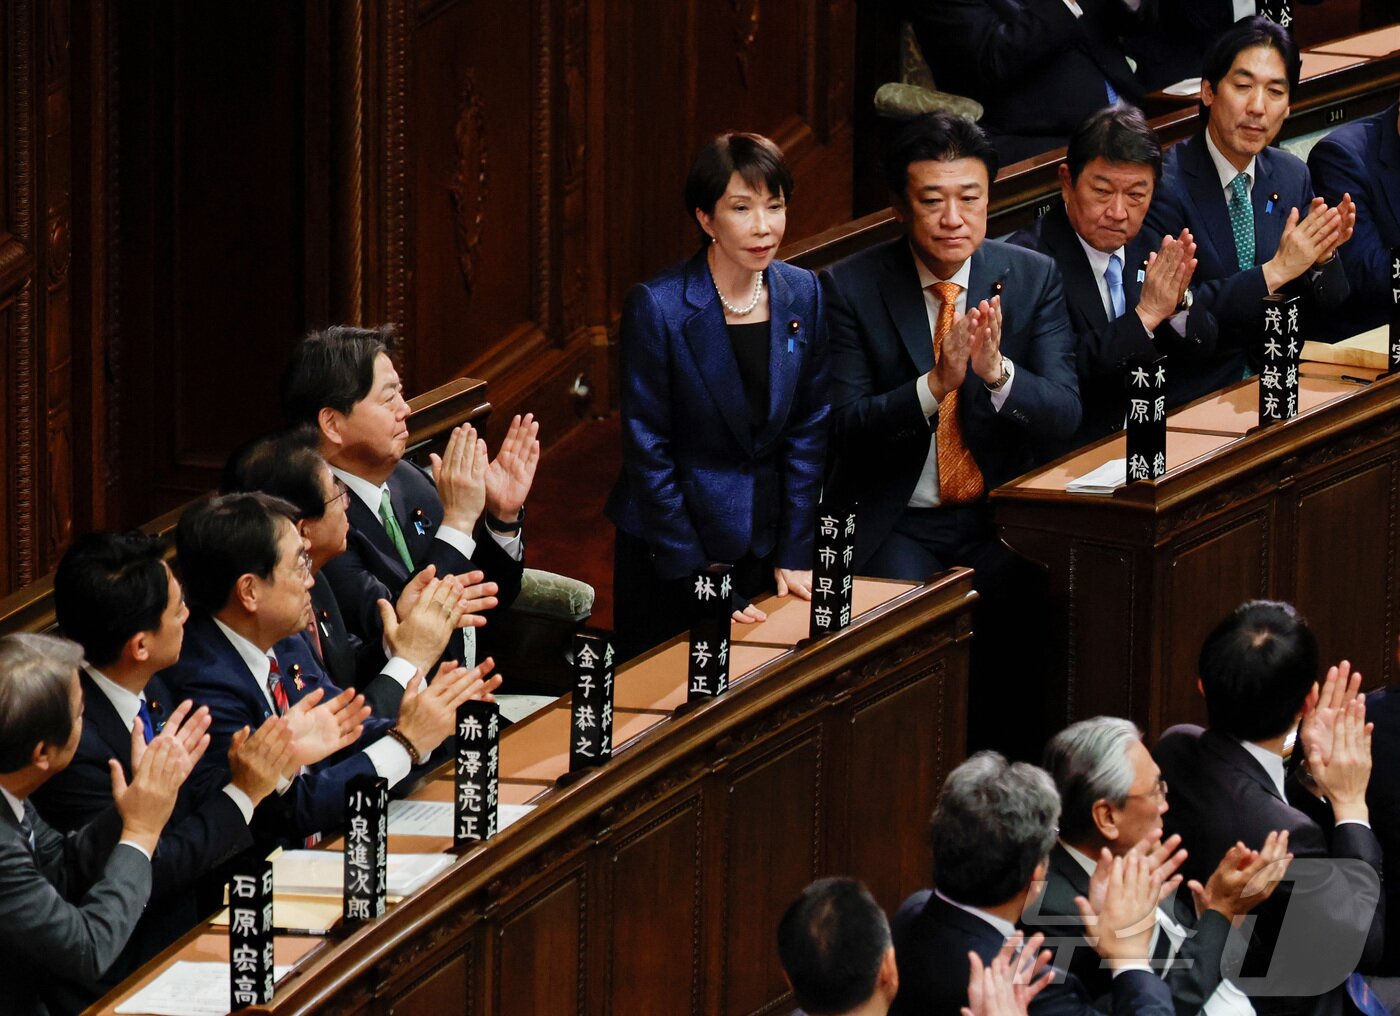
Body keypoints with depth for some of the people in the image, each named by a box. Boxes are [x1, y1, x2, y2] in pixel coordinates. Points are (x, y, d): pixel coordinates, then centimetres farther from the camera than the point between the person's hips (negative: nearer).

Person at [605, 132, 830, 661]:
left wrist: (795, 556, -1)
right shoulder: (657, 307, -16)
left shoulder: (802, 295, -1)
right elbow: (647, 449, -13)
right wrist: (695, 576, -14)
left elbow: (809, 429, 4)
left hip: (762, 541, 4)